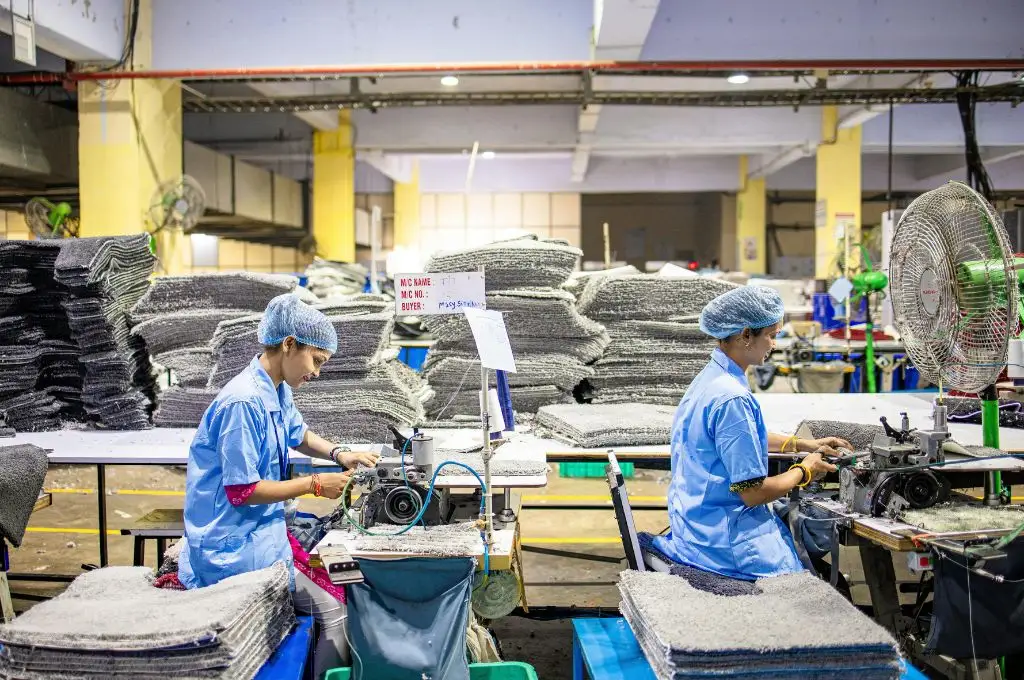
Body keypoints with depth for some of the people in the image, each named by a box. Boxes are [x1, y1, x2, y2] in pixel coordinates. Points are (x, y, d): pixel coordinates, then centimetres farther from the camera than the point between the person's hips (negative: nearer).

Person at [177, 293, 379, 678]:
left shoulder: (279, 391, 4)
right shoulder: (244, 402, -24)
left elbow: (298, 435, 25)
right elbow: (241, 491, -22)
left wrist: (338, 454, 7)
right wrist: (314, 484, -17)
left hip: (263, 528, 10)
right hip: (236, 547, -10)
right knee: (335, 610, -11)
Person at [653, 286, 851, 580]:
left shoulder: (709, 377, 7)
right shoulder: (732, 398, -25)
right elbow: (753, 492, -22)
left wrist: (803, 444, 22)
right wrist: (804, 472, -4)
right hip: (723, 541, -10)